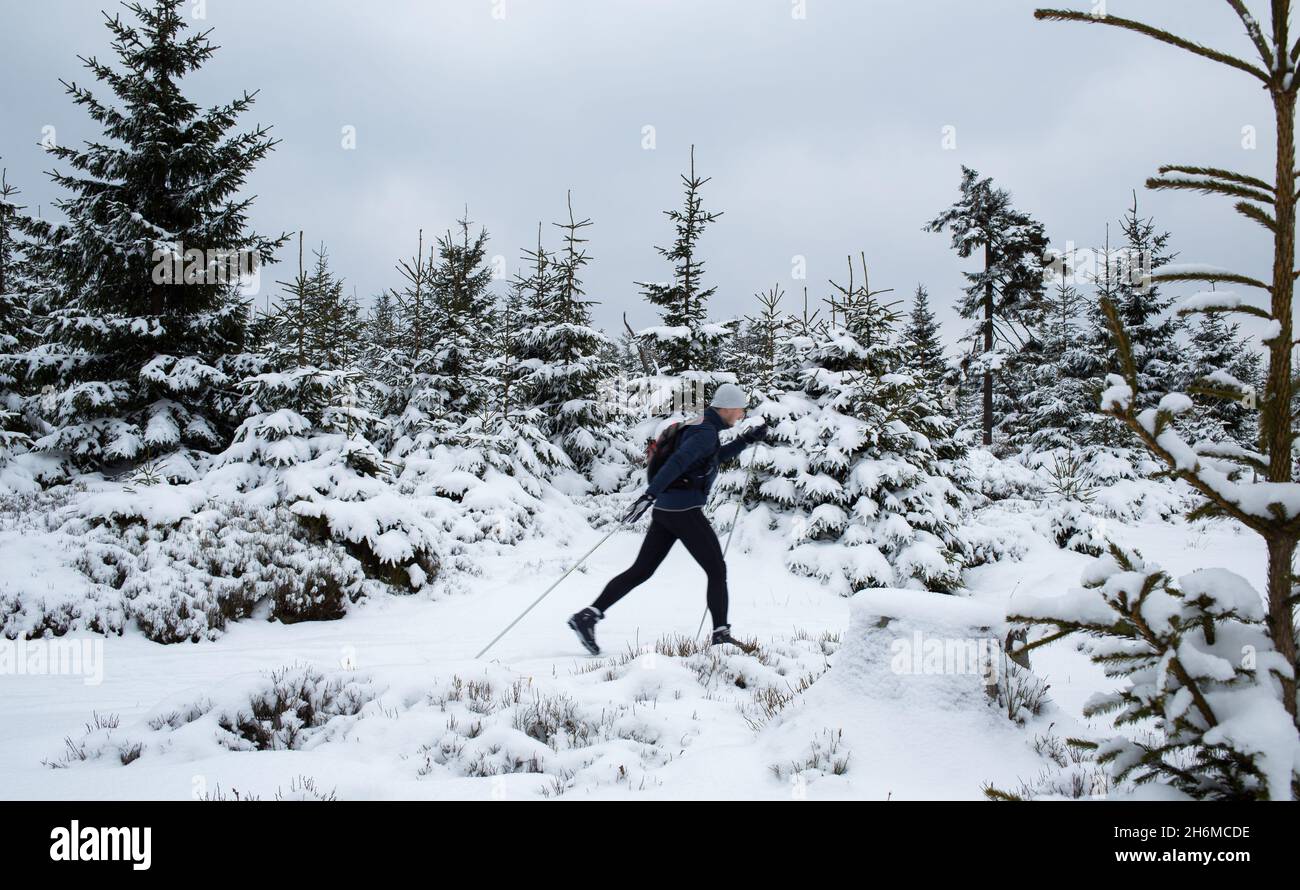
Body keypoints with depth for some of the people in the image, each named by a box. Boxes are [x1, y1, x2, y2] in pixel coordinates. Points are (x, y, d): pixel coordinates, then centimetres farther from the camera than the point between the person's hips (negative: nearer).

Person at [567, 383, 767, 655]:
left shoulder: (699, 426, 17)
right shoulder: (706, 432, -13)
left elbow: (718, 456, 35)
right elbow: (676, 462, -26)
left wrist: (746, 440, 23)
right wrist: (649, 496, -35)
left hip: (665, 510, 9)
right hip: (685, 511, -9)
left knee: (641, 571, 7)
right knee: (717, 571, 3)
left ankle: (588, 615, 1)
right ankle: (720, 633, 8)